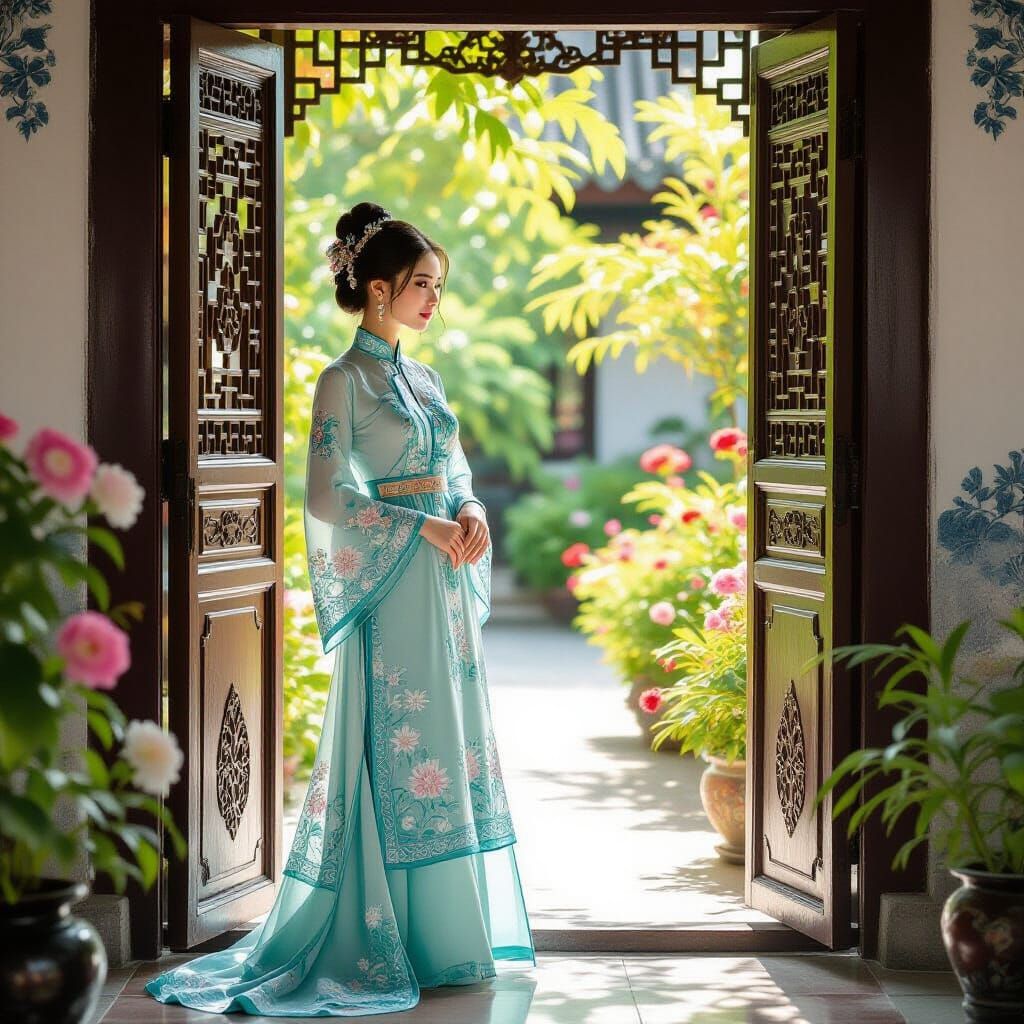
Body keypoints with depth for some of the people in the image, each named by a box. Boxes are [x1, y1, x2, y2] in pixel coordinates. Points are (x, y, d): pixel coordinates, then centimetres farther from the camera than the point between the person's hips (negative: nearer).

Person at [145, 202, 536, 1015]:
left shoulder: (424, 379, 15)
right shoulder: (344, 381, -7)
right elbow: (329, 496, -13)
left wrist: (471, 514, -3)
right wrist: (422, 527, -17)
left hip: (443, 583, 8)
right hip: (386, 587, -8)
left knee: (450, 736, 9)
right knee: (394, 744, -6)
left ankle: (449, 929, 16)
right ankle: (389, 940, 1)